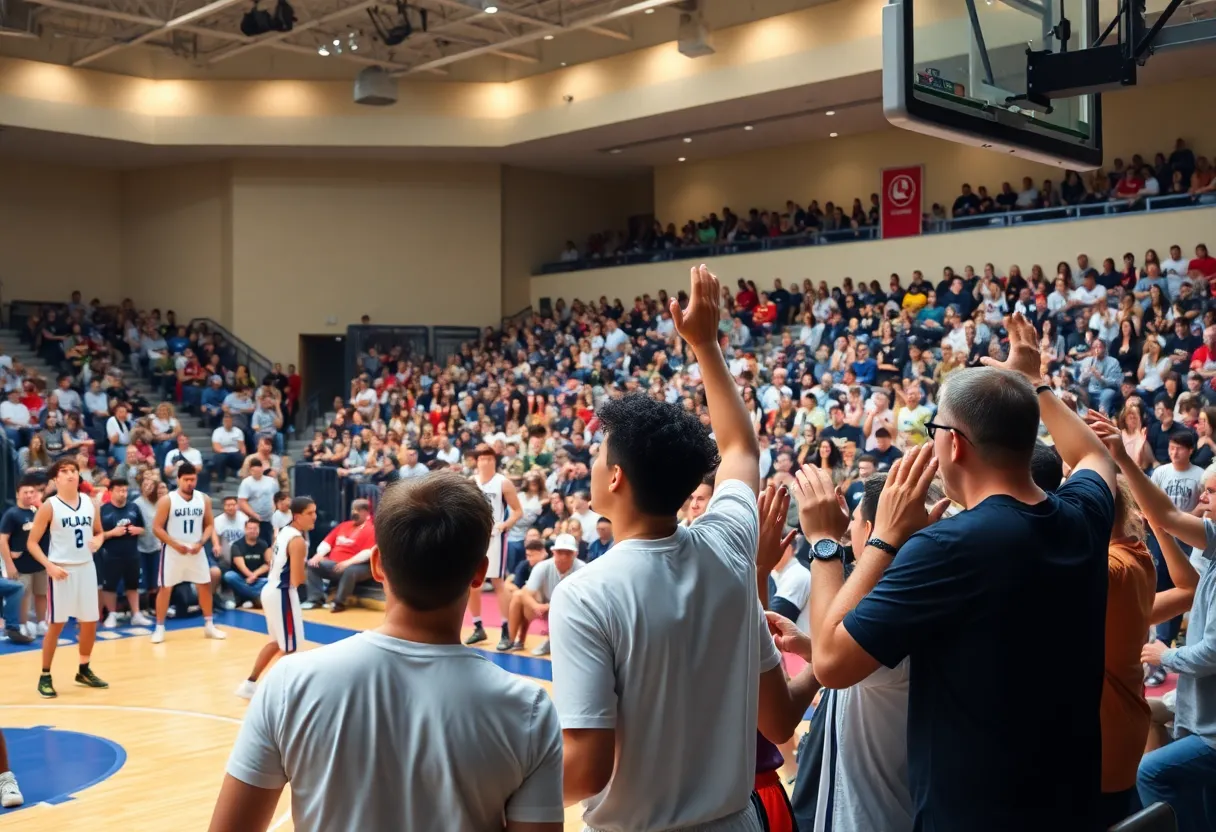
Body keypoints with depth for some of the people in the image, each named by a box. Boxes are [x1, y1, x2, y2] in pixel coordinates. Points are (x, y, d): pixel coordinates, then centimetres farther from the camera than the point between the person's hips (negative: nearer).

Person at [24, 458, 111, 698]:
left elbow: (99, 531, 18)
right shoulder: (49, 507, -9)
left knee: (90, 622, 11)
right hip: (62, 570, -5)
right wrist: (49, 566, -20)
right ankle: (45, 676, 11)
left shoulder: (89, 502, 6)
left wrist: (97, 540, -5)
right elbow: (32, 542, -8)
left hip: (86, 568, 5)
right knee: (56, 624, -1)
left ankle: (84, 671, 27)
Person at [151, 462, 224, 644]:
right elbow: (157, 528, -9)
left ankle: (209, 625, 20)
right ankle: (159, 628, 10)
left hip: (196, 550, 4)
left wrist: (200, 542, -10)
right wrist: (176, 544, -18)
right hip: (173, 550, -3)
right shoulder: (167, 500, -9)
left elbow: (209, 524, 7)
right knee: (165, 588, 0)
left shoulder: (204, 499, 2)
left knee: (205, 586, 7)